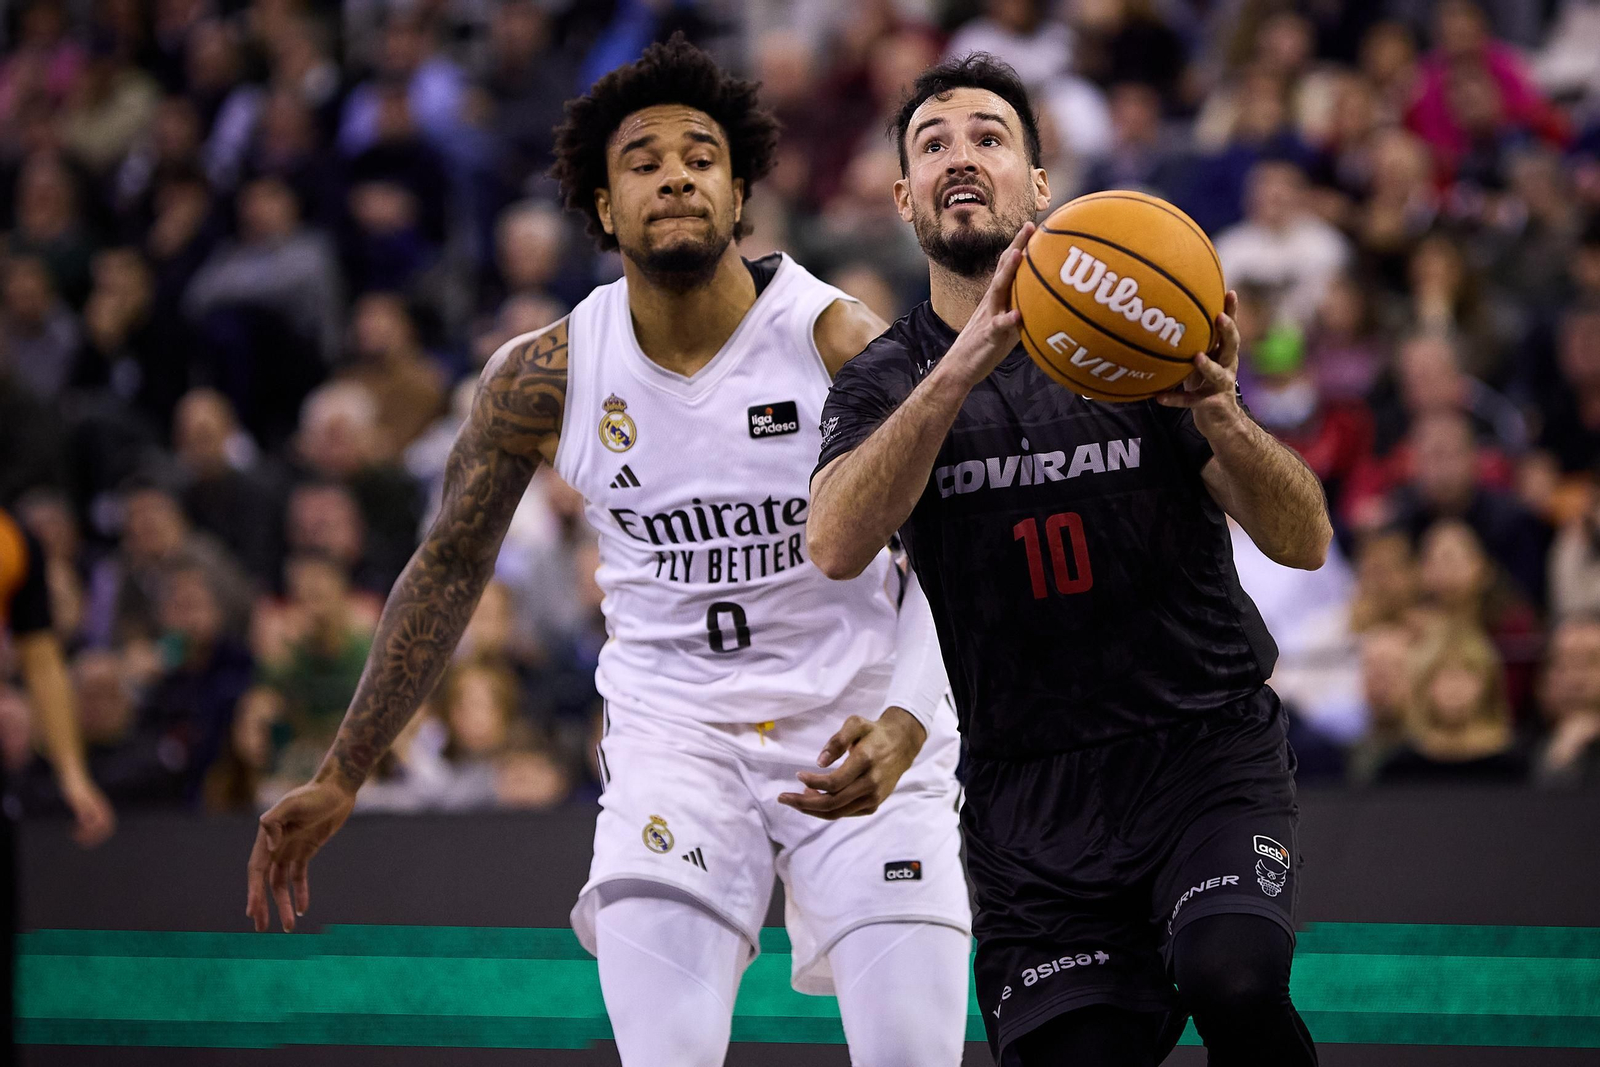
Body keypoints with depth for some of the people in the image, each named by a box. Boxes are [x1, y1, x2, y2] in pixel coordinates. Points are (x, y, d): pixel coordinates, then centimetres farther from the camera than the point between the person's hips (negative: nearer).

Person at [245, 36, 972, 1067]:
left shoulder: (842, 344, -14)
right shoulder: (546, 377, -5)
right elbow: (451, 565, 8)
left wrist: (903, 731, -35)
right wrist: (341, 779, 7)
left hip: (858, 735, -1)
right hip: (675, 734, 1)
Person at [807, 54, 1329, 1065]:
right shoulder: (890, 381, 5)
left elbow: (1304, 543, -4)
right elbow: (835, 546, -17)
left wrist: (1218, 417, -24)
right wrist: (963, 367, -28)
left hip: (1210, 748, -1)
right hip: (1031, 792, 2)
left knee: (1230, 977, -29)